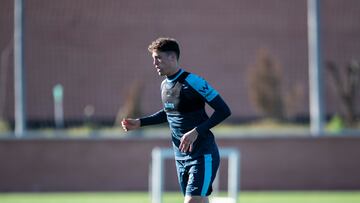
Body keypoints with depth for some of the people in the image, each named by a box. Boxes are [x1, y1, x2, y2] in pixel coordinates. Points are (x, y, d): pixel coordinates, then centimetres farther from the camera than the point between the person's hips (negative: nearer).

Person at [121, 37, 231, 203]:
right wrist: (140, 123, 20)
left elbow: (224, 111, -19)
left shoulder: (192, 82, -17)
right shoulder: (165, 85, 9)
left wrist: (196, 132, -27)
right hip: (181, 157, 8)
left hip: (203, 157, -8)